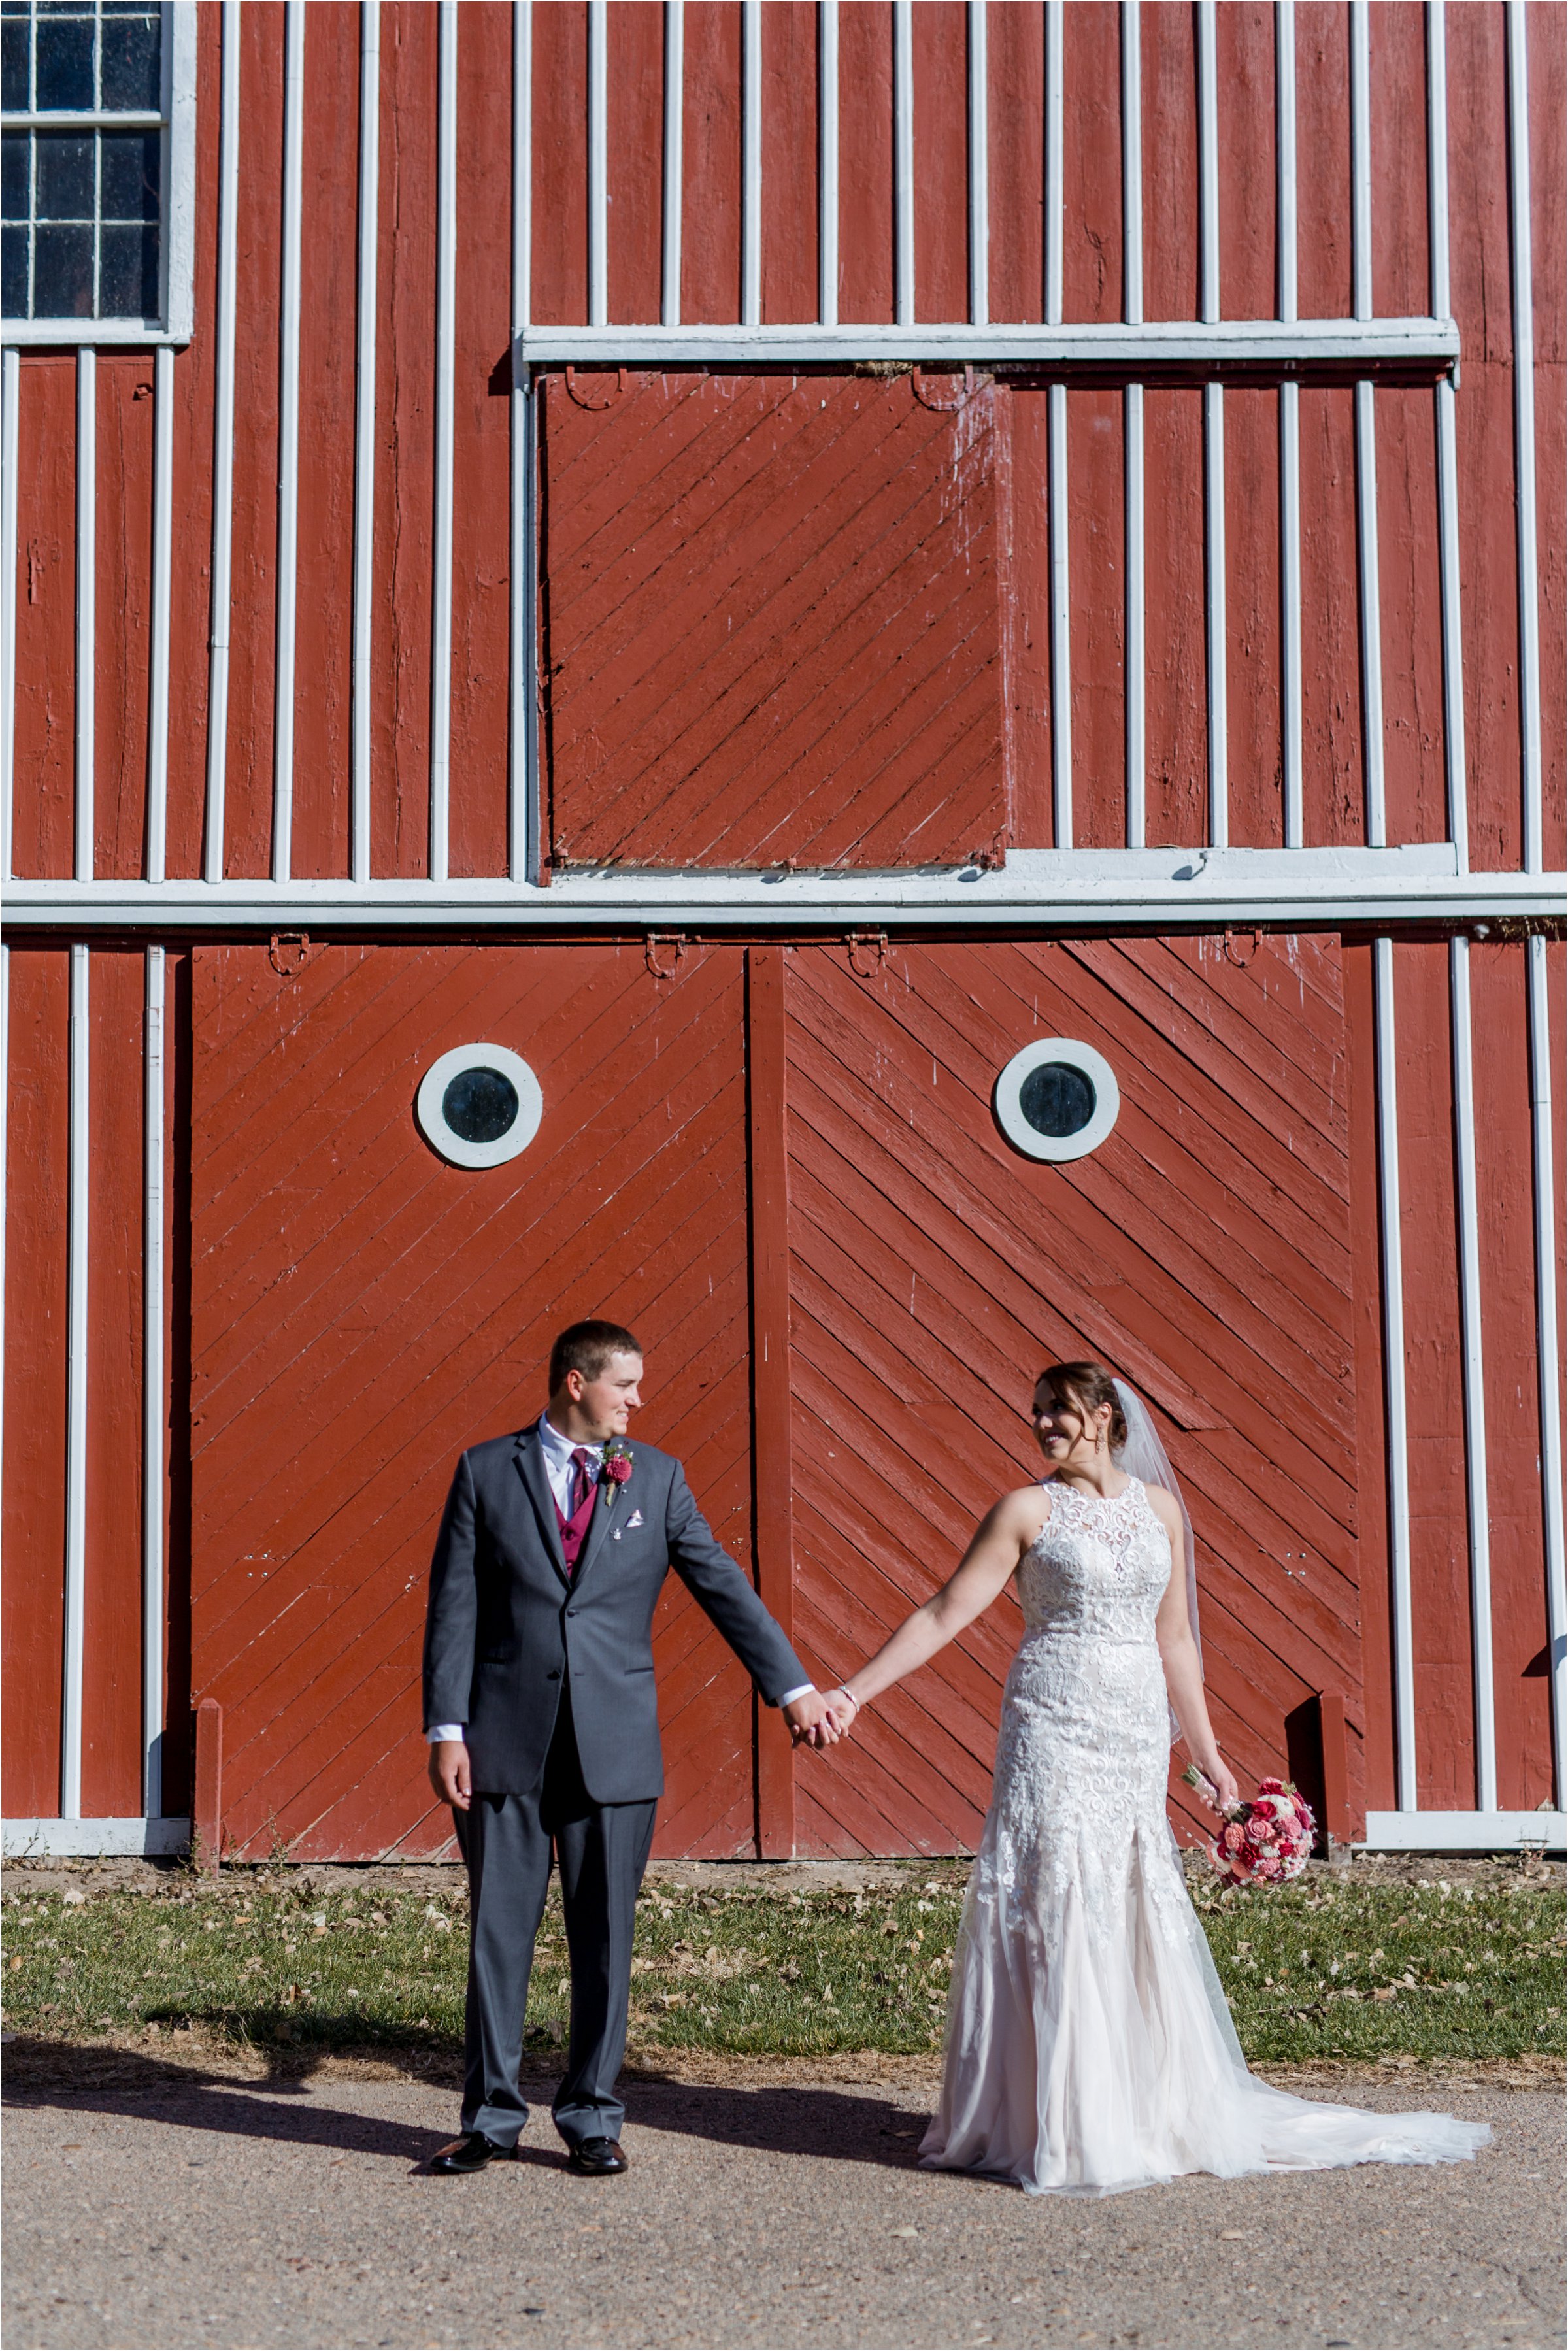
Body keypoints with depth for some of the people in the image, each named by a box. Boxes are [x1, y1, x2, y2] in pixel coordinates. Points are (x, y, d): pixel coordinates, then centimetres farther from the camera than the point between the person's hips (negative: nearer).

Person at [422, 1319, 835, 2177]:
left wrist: (793, 1688, -1)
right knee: (499, 1930, 5)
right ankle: (491, 2115, 18)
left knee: (604, 1936, 6)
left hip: (614, 1743, 1)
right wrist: (446, 1730, -5)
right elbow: (454, 1607, 1)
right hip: (505, 1739, -1)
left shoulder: (655, 1478, 7)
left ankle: (591, 2117, 18)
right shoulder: (485, 1471, 3)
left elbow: (721, 1584, 5)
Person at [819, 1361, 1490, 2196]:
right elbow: (942, 1616, -2)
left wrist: (1207, 1751, 17)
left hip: (1137, 1734, 3)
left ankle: (1157, 2112, 20)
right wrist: (853, 1691, -8)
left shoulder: (1158, 1506, 10)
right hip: (1055, 1729, -3)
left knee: (1136, 1917, 7)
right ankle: (1061, 2129, 2)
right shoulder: (1028, 1510, -1)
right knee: (1055, 1909, -5)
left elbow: (1174, 1638, 16)